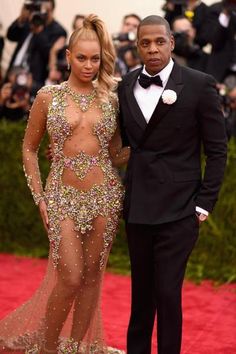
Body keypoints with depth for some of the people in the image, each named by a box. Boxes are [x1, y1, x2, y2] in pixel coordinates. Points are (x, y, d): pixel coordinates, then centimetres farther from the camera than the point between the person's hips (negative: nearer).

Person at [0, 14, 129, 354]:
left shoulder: (110, 99, 5)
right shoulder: (48, 97, -1)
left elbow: (116, 153, 13)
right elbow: (29, 149, 6)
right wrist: (40, 198, 0)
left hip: (104, 195, 2)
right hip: (63, 196, -2)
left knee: (92, 276, 7)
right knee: (70, 278, -8)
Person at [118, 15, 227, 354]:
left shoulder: (199, 85, -8)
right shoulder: (127, 85, 6)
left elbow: (217, 150, -5)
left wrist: (204, 203, -8)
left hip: (177, 209, -4)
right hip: (138, 206, 5)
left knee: (168, 293, -4)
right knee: (141, 289, 16)